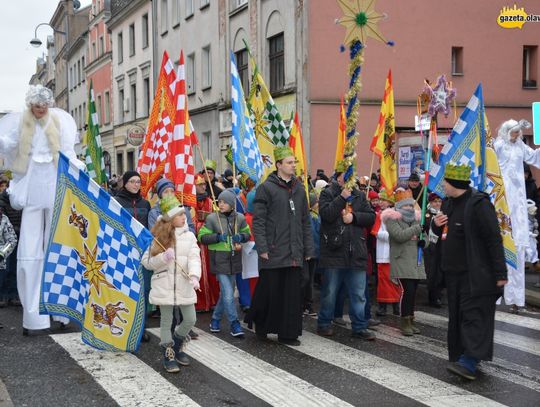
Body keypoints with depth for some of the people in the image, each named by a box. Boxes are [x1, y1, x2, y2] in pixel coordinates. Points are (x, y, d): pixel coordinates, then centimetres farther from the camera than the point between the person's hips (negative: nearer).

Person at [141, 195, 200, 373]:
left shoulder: (189, 236, 3)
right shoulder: (159, 237, -1)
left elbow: (194, 258, -8)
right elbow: (146, 261, -1)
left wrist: (194, 275, -25)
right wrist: (163, 257, -18)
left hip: (184, 285, 2)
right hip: (164, 284, -2)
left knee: (190, 319, 5)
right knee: (167, 320, 5)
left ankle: (178, 344, 32)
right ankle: (168, 354, 21)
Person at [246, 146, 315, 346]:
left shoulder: (299, 189, 13)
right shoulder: (266, 188, -4)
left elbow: (305, 221, 17)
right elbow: (258, 220, -8)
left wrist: (308, 248, 12)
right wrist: (262, 247, -14)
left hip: (294, 252, 5)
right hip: (273, 251, -5)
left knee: (292, 293, 5)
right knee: (269, 290, 2)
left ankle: (287, 333, 13)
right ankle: (259, 323, 25)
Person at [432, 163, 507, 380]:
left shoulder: (478, 204, -15)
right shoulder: (448, 203, 13)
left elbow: (494, 239, -18)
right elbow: (443, 233, 27)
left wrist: (500, 273, -20)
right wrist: (436, 225, 2)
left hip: (476, 274, -9)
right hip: (454, 272, 9)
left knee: (473, 315, -11)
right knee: (456, 316, 11)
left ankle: (469, 362, -15)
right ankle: (459, 357, 19)